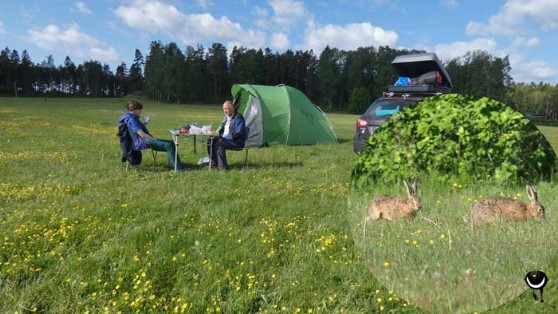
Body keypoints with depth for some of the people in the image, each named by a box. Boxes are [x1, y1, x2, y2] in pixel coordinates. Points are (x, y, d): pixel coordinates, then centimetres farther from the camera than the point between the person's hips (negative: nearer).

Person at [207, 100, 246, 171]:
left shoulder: (238, 118, -15)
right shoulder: (227, 118, 14)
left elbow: (237, 134, -23)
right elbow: (223, 130, 24)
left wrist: (224, 138, -22)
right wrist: (220, 136, 0)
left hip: (237, 141, -9)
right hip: (225, 138, 9)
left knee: (219, 144, -30)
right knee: (211, 141, -1)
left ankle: (223, 167, -24)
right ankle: (214, 162, 6)